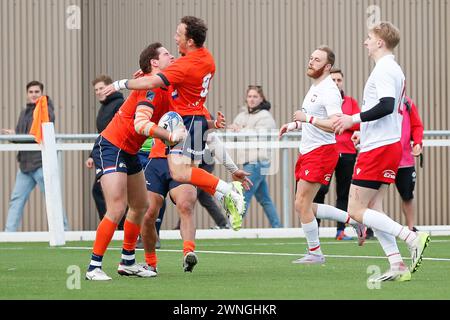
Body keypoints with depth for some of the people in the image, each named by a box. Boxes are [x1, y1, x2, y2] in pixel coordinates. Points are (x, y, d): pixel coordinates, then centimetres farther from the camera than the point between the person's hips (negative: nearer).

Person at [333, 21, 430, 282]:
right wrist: (365, 132, 28)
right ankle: (397, 266, 1)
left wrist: (354, 119, -19)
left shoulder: (383, 69, -14)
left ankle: (413, 238, -17)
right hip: (390, 145, 10)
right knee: (372, 209, 9)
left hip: (378, 149, -10)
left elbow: (387, 105, -26)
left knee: (356, 211, -8)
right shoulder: (395, 69, 18)